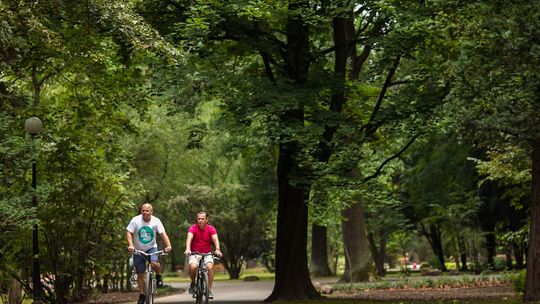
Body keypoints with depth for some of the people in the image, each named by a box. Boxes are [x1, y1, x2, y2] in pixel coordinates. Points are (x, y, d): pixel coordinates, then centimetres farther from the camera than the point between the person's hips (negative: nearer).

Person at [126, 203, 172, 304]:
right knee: (140, 274, 4)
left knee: (154, 263, -31)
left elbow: (163, 234, -17)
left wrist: (168, 246, -32)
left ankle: (158, 276, 1)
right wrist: (130, 245, -33)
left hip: (151, 248, -1)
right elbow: (129, 233, -16)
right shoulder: (135, 220, -14)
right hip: (138, 250, 1)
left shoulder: (156, 221, -12)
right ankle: (141, 295, 18)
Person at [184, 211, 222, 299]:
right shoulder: (193, 228, -12)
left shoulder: (211, 229, -9)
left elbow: (215, 239, -23)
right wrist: (187, 249, -47)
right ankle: (193, 283, 1)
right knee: (192, 267, -29)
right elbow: (189, 238, -28)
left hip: (207, 253, 1)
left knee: (210, 267, -27)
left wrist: (217, 250, -43)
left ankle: (209, 290, -15)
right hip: (195, 253, -1)